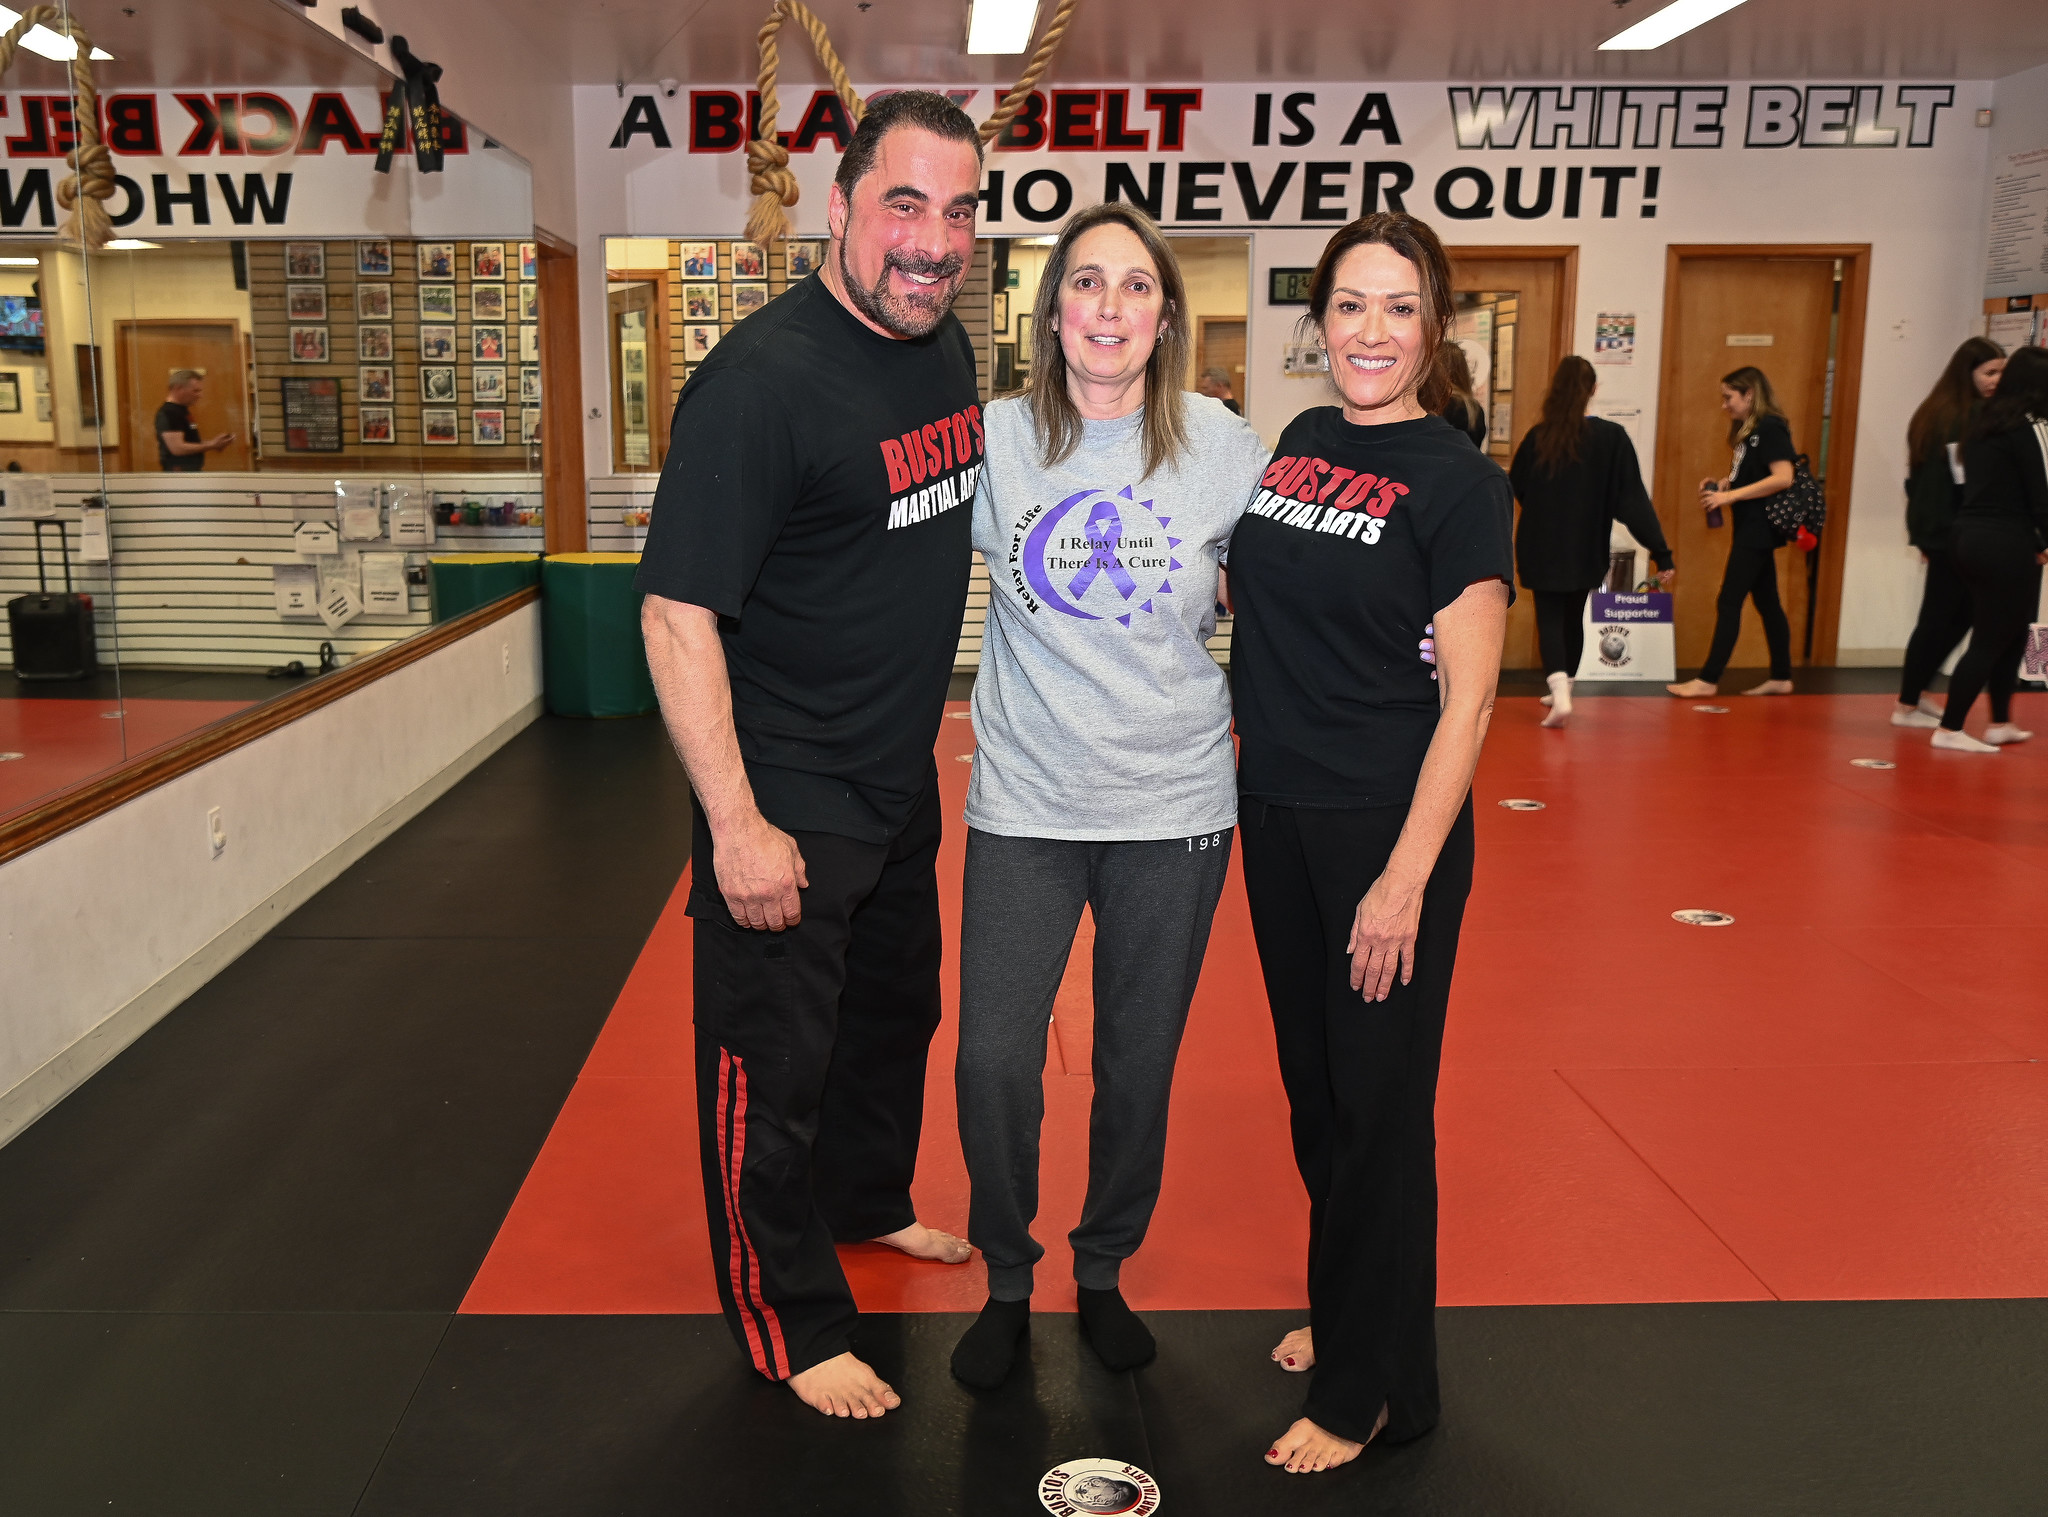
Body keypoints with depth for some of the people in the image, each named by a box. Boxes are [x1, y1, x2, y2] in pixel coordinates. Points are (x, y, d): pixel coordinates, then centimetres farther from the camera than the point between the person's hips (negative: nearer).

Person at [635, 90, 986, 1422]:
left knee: (896, 1007, 25)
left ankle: (866, 1201, 50)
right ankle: (792, 1325, 25)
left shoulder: (949, 350, 3)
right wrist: (738, 825, -25)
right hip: (786, 802, -9)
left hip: (903, 780, 9)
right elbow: (677, 613, -24)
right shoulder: (764, 380, -23)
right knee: (773, 1066, 6)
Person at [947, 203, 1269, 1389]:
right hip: (1025, 804, 0)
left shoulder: (1223, 446, -2)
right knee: (993, 1062, -3)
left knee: (1141, 1065, 12)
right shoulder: (993, 438, -3)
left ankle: (1105, 1271, 36)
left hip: (1175, 805, 1)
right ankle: (1007, 1281, 24)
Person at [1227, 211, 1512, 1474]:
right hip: (1277, 812, 7)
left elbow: (1467, 700, -14)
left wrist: (1407, 877, -19)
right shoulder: (1301, 444, 8)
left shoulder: (1458, 481, -11)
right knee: (1314, 1085, 18)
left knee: (1379, 1103, 5)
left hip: (1387, 829, -6)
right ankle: (1344, 1307, 39)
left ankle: (1372, 1388, 22)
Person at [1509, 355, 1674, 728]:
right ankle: (1562, 690, 34)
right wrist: (1661, 552, -10)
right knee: (1573, 618, 19)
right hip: (1585, 550, 1)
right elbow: (1633, 499, -12)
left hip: (1542, 547, -1)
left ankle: (1560, 692, -22)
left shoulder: (1538, 436, -9)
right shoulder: (1611, 437, -10)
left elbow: (1514, 488, 4)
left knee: (1550, 619, 1)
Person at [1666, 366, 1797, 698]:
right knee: (1766, 602, 13)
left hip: (1758, 529, -10)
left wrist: (1730, 495, -24)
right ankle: (1781, 677, 20)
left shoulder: (1771, 428, -14)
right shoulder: (1749, 430, 14)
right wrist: (1721, 484, 3)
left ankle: (1708, 679, -5)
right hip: (1750, 528, 10)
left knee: (1729, 602, -8)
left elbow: (1783, 477, -23)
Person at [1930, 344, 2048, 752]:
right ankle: (1949, 729, -1)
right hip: (2007, 546, -8)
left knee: (2010, 634, 18)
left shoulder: (1984, 422, 11)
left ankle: (2000, 724, 25)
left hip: (1970, 536, 8)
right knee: (1991, 640, -2)